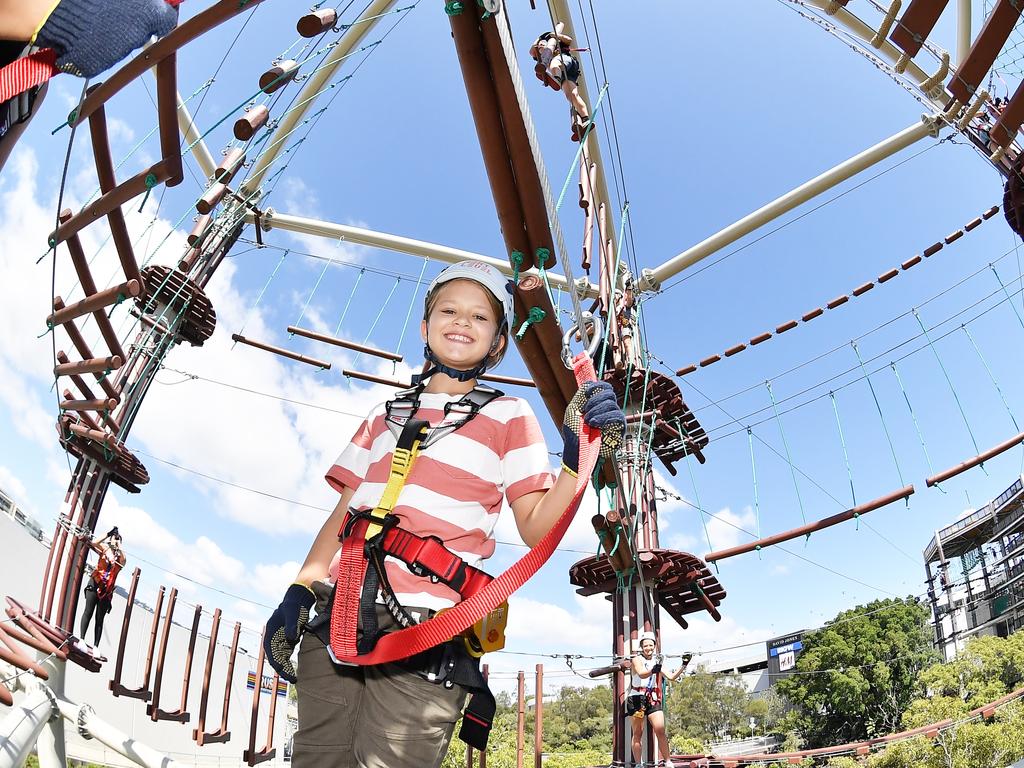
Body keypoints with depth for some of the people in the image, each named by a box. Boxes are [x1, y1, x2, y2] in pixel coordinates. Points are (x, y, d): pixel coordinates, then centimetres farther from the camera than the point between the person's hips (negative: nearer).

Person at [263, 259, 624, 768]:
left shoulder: (508, 415, 9)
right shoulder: (387, 414, 21)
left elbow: (535, 529, 2)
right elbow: (344, 512, 19)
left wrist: (578, 458, -13)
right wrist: (301, 590, 7)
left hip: (425, 630, -4)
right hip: (338, 616, 4)